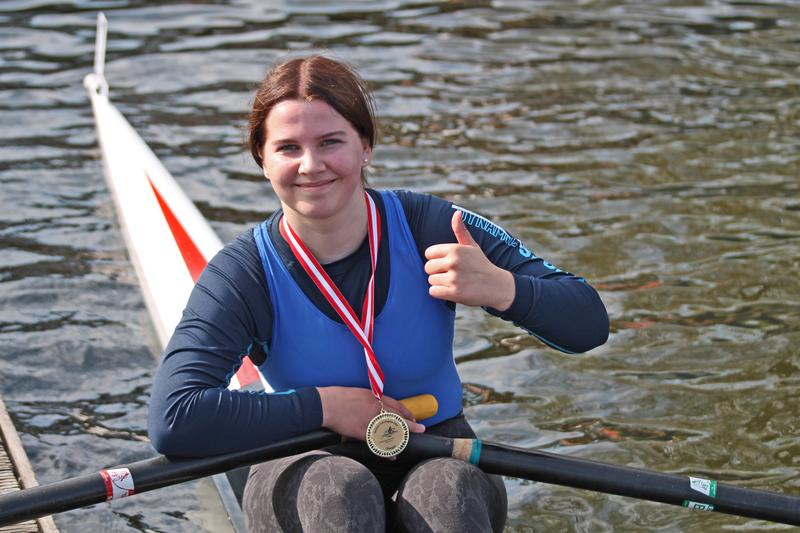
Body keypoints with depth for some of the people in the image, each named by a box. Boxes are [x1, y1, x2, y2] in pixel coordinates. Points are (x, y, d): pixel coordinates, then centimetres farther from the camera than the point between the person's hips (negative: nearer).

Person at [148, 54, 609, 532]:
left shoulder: (429, 228, -10)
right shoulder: (242, 275, -11)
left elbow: (590, 325, -8)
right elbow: (172, 423, -25)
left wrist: (502, 289, -29)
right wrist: (323, 405, -23)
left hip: (438, 458, 0)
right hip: (305, 471, 0)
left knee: (446, 488, -34)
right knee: (334, 486, -35)